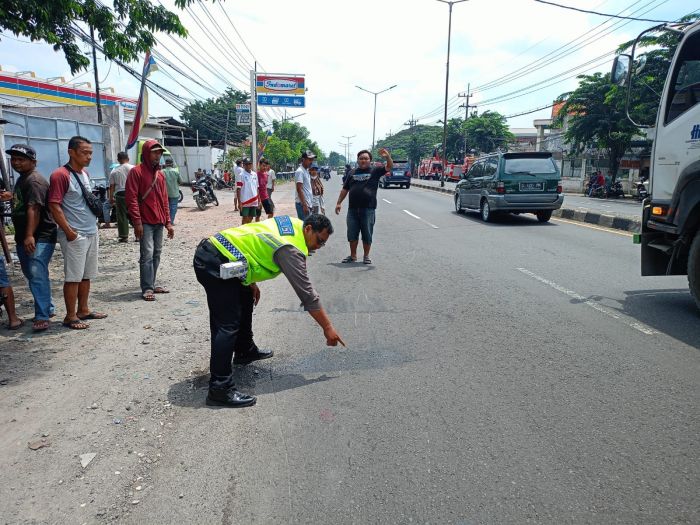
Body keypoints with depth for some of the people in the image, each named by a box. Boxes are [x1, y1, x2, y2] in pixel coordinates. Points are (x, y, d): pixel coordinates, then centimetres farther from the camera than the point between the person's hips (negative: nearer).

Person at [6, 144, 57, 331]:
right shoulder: (22, 179, 19)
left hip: (39, 238, -10)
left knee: (37, 275, -15)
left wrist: (30, 236, -33)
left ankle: (42, 317, -13)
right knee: (33, 275, 16)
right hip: (24, 238, 11)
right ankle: (47, 308, 27)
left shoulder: (35, 181, -14)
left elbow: (34, 209, -24)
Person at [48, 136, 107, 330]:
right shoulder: (60, 175, -13)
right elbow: (54, 206, -16)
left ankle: (83, 310, 23)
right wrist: (69, 231, -17)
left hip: (92, 233, 8)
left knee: (86, 275, 13)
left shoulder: (85, 174, 12)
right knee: (73, 277, -2)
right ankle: (70, 316, 7)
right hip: (75, 235, -8)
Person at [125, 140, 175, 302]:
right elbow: (131, 198, -10)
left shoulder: (160, 174, 16)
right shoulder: (136, 172, -4)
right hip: (145, 223, -7)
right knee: (147, 254, -9)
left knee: (156, 254, 9)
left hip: (159, 222, 7)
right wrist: (137, 222, -16)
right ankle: (147, 289, -4)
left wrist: (168, 222, 14)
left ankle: (151, 284, 18)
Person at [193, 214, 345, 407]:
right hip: (215, 264, -11)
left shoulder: (292, 223, 12)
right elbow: (307, 294, -13)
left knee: (245, 298, 25)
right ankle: (219, 389, -11)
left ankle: (245, 351, 41)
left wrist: (251, 282, 22)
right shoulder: (292, 250, -15)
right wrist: (328, 327, -6)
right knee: (228, 325, -13)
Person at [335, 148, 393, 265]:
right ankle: (353, 255, 22)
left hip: (368, 209, -3)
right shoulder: (352, 173, 14)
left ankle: (366, 256, 17)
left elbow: (390, 166, -7)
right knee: (352, 234, 8)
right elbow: (345, 189, 16)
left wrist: (387, 156, -27)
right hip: (352, 209, 3)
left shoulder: (375, 171, 4)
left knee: (367, 235, 4)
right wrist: (339, 203, 9)